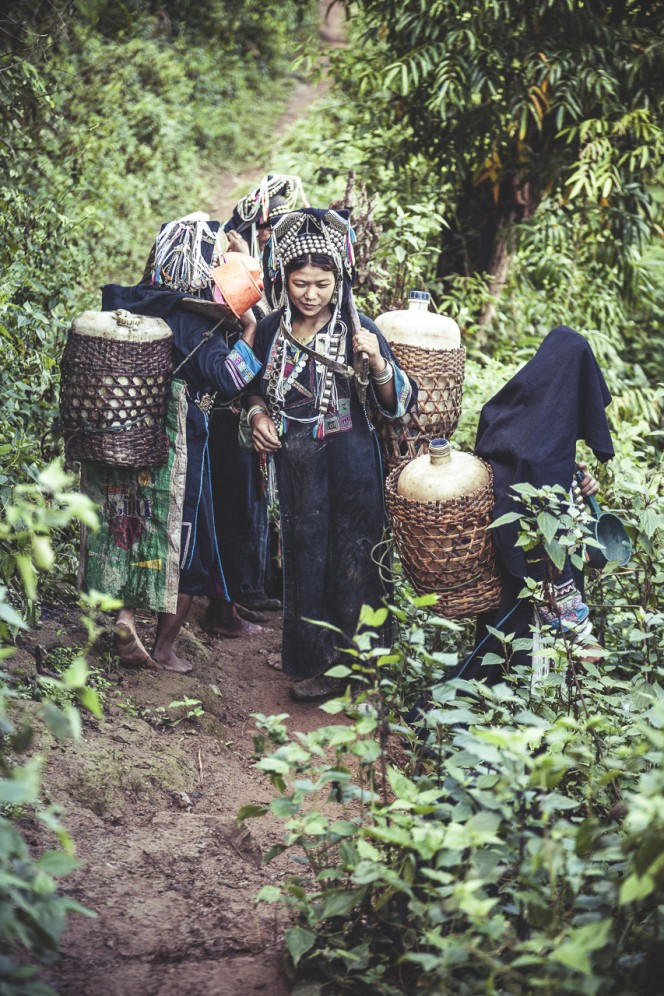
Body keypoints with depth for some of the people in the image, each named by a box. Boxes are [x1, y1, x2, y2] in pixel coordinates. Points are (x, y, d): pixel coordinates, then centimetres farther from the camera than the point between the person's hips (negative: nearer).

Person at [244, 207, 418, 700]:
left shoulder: (357, 329, -9)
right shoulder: (270, 330, 1)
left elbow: (398, 404, -11)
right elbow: (257, 386, 20)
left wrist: (377, 361, -27)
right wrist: (258, 414, 0)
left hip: (350, 460, -3)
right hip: (295, 461, 3)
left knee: (351, 562, 2)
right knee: (304, 557, 13)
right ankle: (312, 658, 27)